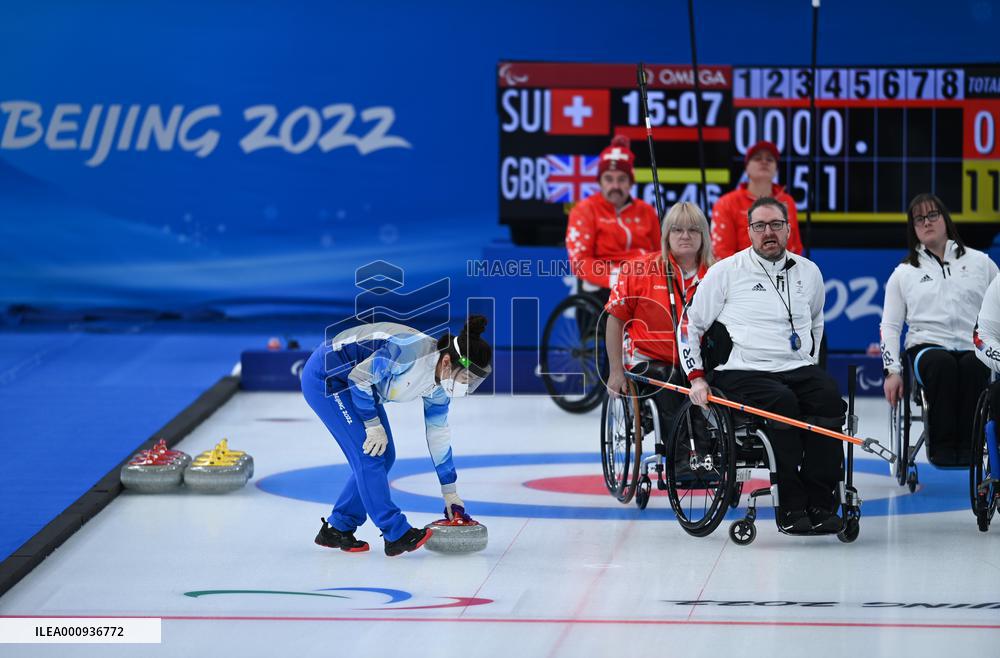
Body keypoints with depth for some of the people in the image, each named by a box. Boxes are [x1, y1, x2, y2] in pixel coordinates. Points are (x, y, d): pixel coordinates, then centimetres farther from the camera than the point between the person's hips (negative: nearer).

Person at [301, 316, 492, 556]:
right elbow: (359, 376, -26)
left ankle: (337, 530, 13)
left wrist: (450, 492, 9)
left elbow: (438, 434, 6)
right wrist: (373, 424, -18)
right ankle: (396, 534, -13)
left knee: (383, 455, 5)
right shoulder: (412, 352, -33)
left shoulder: (440, 383, -5)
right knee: (369, 453, -15)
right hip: (326, 377, -9)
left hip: (355, 384, 9)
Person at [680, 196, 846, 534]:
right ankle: (790, 508, -29)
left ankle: (820, 504, -26)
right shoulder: (726, 272, 4)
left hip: (798, 368, 4)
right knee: (782, 403, -34)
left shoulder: (808, 272, 15)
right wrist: (696, 377, -1)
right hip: (743, 372, -4)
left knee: (829, 399, -28)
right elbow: (690, 323, 9)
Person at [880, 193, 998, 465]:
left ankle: (966, 445, -33)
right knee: (942, 364, -38)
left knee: (973, 367, -38)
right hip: (927, 347, 0)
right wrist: (892, 371, -1)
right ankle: (942, 445, -33)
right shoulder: (903, 273, 17)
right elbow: (890, 326, 13)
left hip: (973, 348, 0)